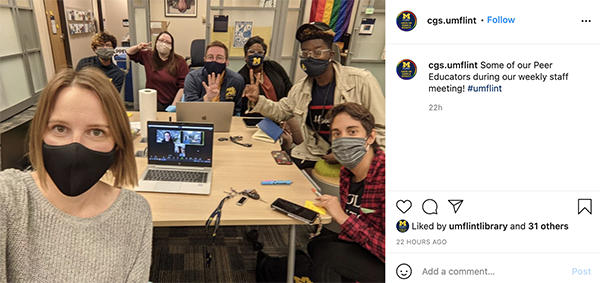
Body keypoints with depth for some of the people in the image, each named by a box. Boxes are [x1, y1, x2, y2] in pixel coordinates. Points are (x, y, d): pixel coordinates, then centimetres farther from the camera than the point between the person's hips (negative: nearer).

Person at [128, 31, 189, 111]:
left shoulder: (179, 62, -1)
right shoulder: (148, 56, 11)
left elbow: (183, 87, -8)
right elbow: (129, 53, 30)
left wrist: (173, 106, -14)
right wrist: (138, 47, 7)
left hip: (170, 105, -2)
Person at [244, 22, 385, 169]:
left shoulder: (362, 81, -11)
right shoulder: (301, 88, 8)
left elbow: (381, 129, -11)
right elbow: (280, 110, 25)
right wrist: (258, 100, 6)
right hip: (314, 156, 5)